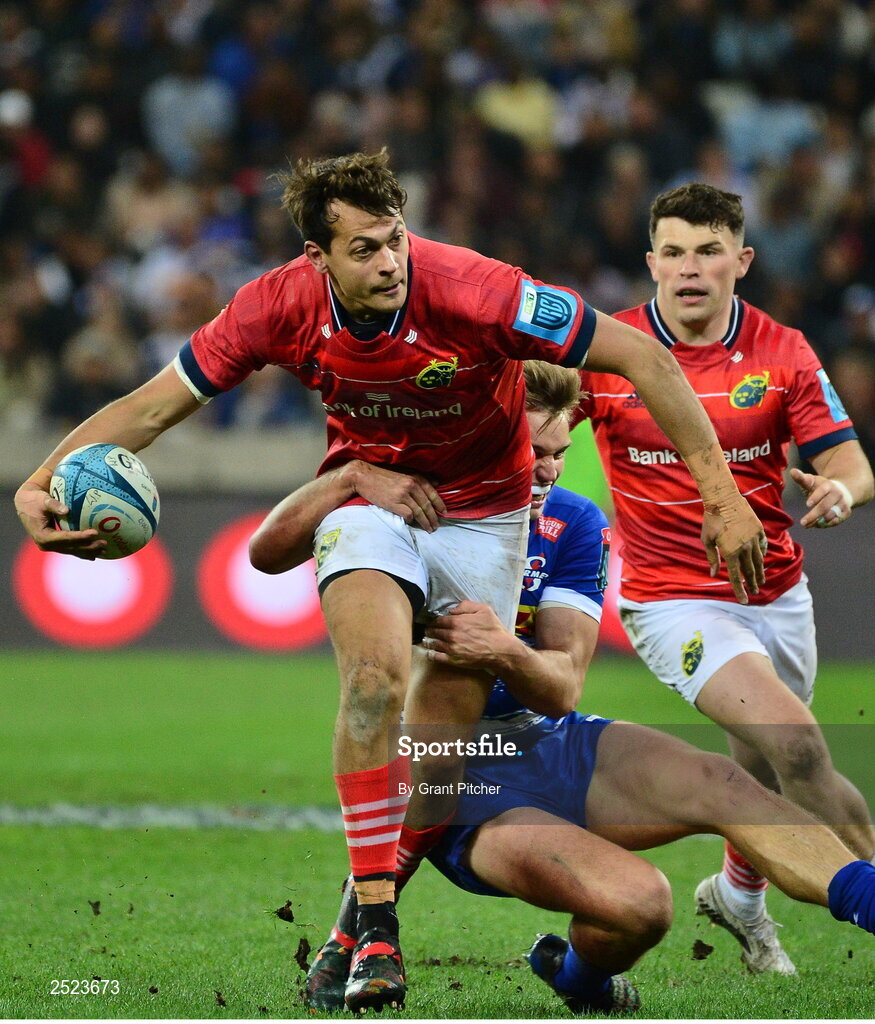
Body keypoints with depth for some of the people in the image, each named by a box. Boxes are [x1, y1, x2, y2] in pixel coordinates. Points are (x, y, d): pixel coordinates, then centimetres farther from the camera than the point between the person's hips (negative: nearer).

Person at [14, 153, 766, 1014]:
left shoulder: (470, 290, -30)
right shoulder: (280, 308, -20)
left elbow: (642, 357, -24)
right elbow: (152, 406, -10)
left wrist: (720, 493, -25)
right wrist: (41, 484, -25)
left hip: (482, 513, 0)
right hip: (368, 498, 1)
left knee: (454, 731, -4)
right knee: (375, 676, -25)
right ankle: (374, 931, -21)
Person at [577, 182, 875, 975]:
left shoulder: (782, 353, -5)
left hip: (775, 592, 4)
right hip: (672, 601, -4)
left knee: (768, 775, 18)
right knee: (796, 743, -25)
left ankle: (740, 894, 49)